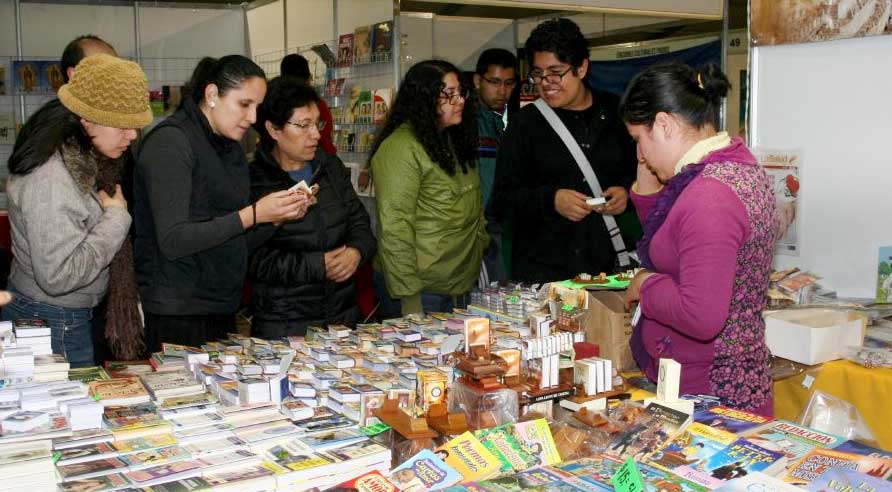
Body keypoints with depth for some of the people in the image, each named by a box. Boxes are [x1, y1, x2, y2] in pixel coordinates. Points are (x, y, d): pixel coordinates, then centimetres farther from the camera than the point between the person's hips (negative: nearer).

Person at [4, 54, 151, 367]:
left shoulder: (80, 159, 3)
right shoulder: (50, 179, -27)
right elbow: (58, 276, -30)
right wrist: (115, 216, -23)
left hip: (73, 317, 10)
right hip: (54, 327, -10)